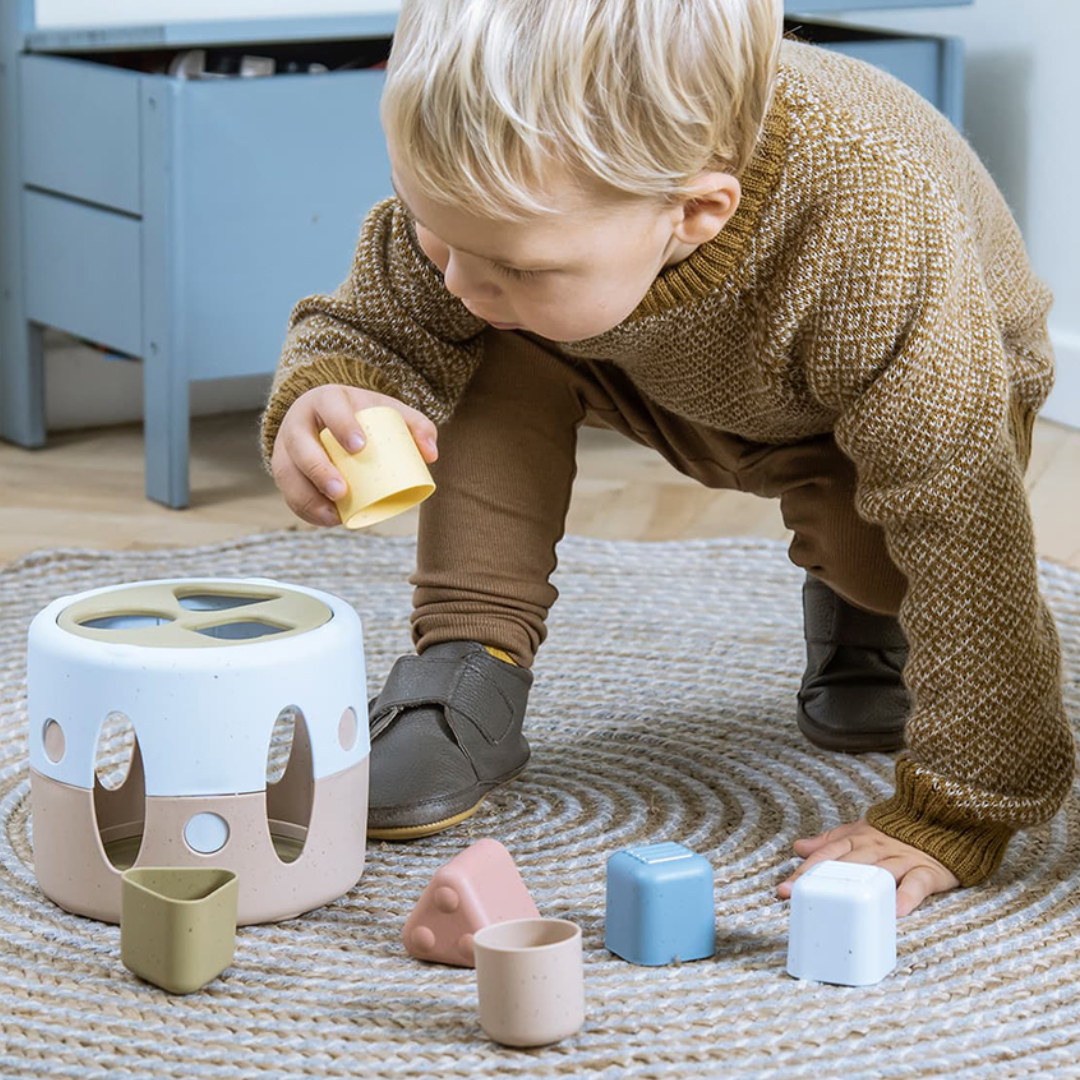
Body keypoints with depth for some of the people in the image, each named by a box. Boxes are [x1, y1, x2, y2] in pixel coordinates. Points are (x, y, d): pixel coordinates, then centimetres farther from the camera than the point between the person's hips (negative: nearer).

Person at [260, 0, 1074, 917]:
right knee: (503, 353, -23)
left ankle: (860, 611, 8)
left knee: (882, 552, -29)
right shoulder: (505, 186, -37)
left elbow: (963, 526, -43)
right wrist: (326, 397, -49)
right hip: (674, 390, 3)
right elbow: (376, 327, -23)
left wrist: (956, 815, -40)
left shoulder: (876, 249, -48)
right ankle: (466, 676, -13)